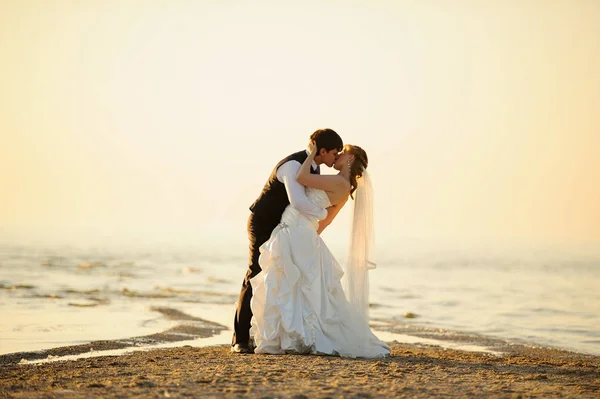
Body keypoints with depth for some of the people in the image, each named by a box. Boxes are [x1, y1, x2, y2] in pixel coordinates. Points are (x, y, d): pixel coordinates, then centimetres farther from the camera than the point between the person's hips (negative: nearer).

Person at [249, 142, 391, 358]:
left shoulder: (340, 183, -14)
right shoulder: (343, 187, 14)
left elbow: (301, 177, -19)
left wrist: (312, 153, -6)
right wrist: (311, 239, 33)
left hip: (295, 233, -10)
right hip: (299, 234, 10)